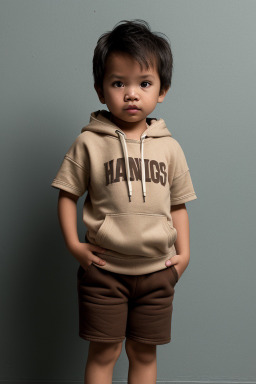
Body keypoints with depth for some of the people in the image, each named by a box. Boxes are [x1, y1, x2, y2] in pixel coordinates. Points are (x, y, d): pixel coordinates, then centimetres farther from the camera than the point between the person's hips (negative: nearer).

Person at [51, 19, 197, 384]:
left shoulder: (169, 147, 2)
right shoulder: (89, 143, -5)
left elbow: (178, 204, 8)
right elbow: (68, 194, 0)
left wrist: (184, 253, 1)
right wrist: (73, 244, -8)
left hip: (157, 269, 2)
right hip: (104, 268, -2)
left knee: (144, 353, 14)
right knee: (103, 353, 8)